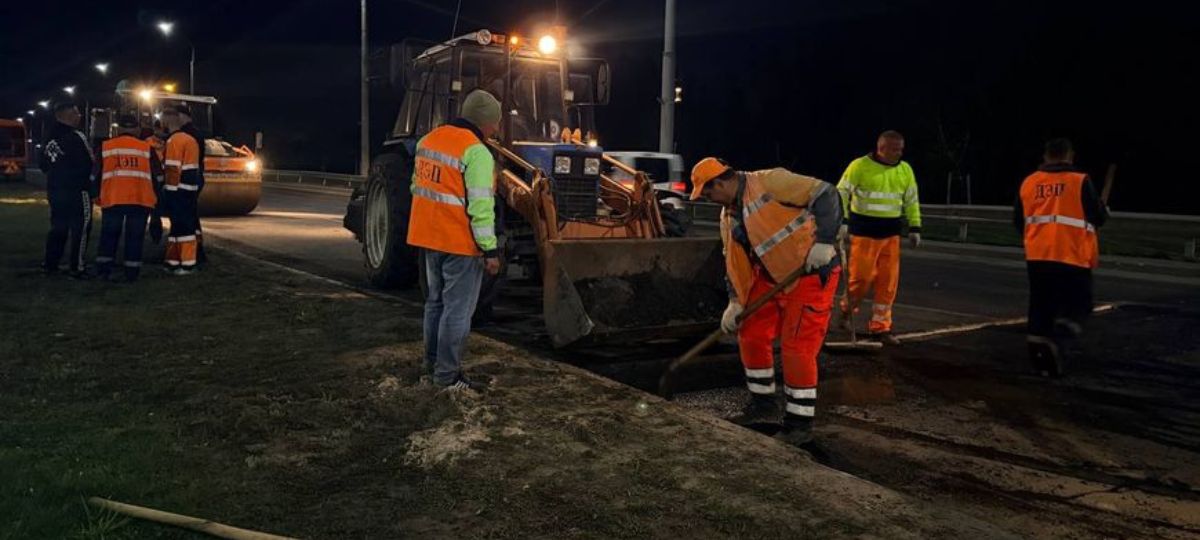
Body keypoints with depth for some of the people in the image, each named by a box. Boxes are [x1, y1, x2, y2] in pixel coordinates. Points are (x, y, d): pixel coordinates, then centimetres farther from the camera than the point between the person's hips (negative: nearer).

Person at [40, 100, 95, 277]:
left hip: (54, 189, 8)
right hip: (77, 190, -8)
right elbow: (89, 163, -16)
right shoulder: (76, 136, -15)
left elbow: (44, 165, 15)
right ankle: (76, 267, -4)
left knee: (58, 226, 16)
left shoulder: (49, 138, 10)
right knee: (81, 227, -2)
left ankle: (50, 264, 19)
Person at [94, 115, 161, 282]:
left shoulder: (105, 146, 10)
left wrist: (95, 194, 28)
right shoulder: (146, 148, 8)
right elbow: (158, 176, 9)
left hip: (112, 199, 1)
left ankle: (103, 270, 10)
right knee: (135, 237, 5)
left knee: (109, 235, 11)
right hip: (140, 199, -1)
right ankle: (132, 273, 5)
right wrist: (156, 197, 25)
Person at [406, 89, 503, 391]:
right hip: (460, 242, -8)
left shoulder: (429, 139, 9)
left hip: (429, 237, 8)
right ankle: (448, 376, 6)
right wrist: (490, 250, -17)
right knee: (458, 309, 1)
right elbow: (481, 207, -21)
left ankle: (433, 361, 33)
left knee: (437, 301, 22)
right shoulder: (476, 152, -17)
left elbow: (417, 185, 18)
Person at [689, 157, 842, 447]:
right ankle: (764, 404, 28)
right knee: (751, 336, 10)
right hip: (771, 276, 9)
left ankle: (800, 423, 4)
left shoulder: (769, 182, -18)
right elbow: (734, 261, 12)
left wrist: (823, 241, -28)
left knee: (796, 347, -9)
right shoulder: (729, 216, 9)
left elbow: (825, 194, -22)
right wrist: (735, 302, 2)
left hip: (812, 273, -9)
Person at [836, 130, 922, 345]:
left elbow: (912, 200, 16)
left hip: (891, 233, 5)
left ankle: (880, 327, 12)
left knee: (888, 282, 3)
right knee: (861, 277, -4)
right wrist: (841, 222, -15)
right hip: (864, 232, -5)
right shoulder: (860, 166, -8)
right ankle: (847, 310, 24)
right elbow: (841, 194, -8)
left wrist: (914, 228, 12)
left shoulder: (905, 170, 8)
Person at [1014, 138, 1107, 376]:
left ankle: (1039, 353, 15)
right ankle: (1058, 344, -17)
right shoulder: (1080, 182, -7)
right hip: (1073, 257, -4)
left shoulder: (1028, 183, 5)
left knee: (1041, 306, 13)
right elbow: (1098, 218, -1)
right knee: (1077, 307, 4)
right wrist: (1104, 211, 22)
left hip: (1037, 256, 4)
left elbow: (1019, 221, 12)